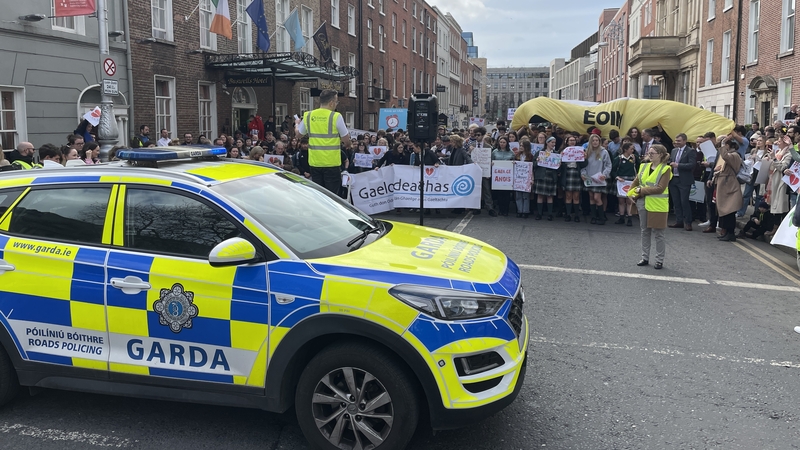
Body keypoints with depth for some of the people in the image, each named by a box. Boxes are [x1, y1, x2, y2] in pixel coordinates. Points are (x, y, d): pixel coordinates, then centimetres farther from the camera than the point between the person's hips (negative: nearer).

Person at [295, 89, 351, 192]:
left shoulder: (308, 116, 2)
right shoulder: (336, 116, -10)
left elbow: (298, 134, 18)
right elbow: (346, 140, -7)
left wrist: (297, 123, 38)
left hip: (314, 162, 4)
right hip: (331, 163, -4)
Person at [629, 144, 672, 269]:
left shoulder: (665, 169, -9)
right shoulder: (644, 166, 9)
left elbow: (660, 188, -17)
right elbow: (635, 182, 18)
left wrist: (642, 190, -16)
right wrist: (632, 193, 1)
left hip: (657, 206, -6)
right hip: (643, 203, 6)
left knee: (658, 233, 2)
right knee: (645, 231, 12)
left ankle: (659, 260, 12)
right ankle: (645, 257, 22)